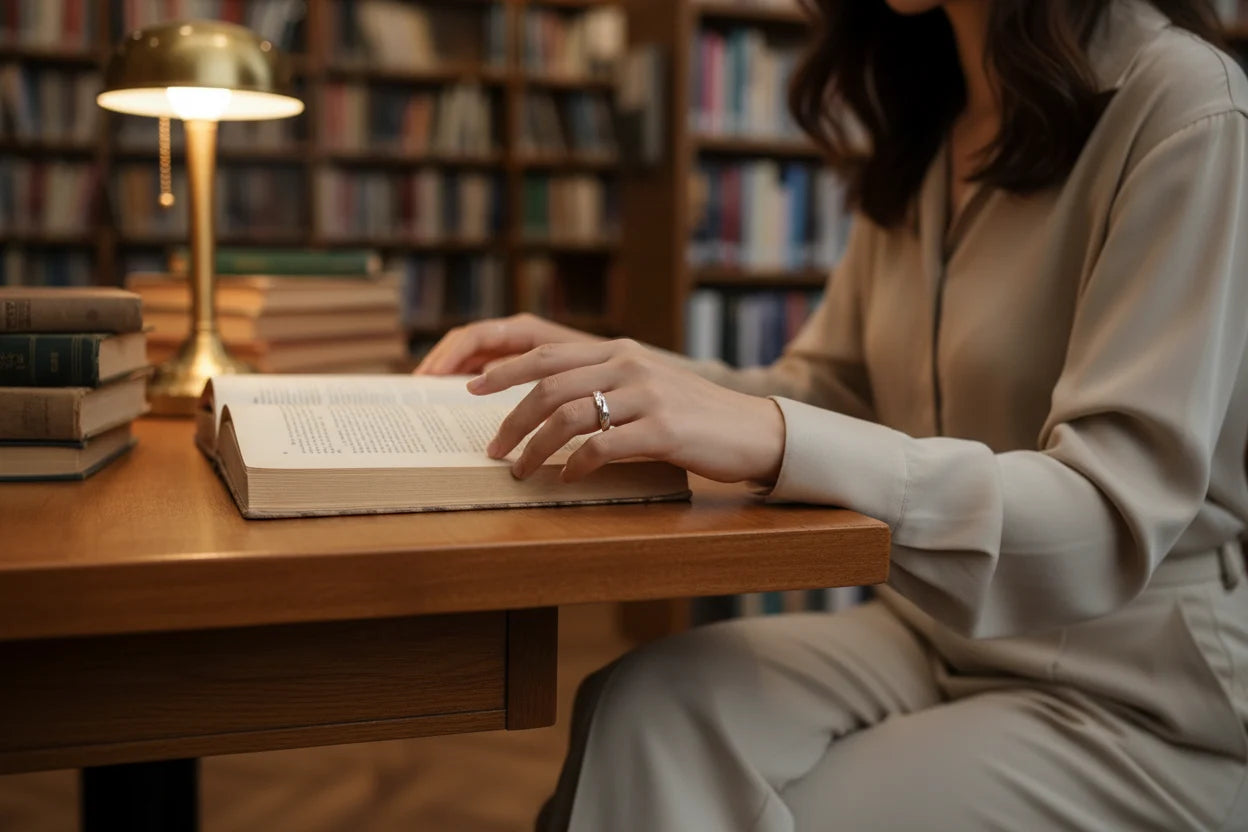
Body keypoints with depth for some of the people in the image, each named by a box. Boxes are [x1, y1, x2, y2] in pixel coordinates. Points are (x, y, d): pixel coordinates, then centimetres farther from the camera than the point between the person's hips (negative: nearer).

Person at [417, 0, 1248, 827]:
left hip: (1139, 689, -5)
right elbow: (828, 395, 12)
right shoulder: (921, 117, 8)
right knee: (642, 719, -21)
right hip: (930, 631, 5)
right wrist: (606, 373, -2)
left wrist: (774, 440, -35)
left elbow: (1113, 521, -23)